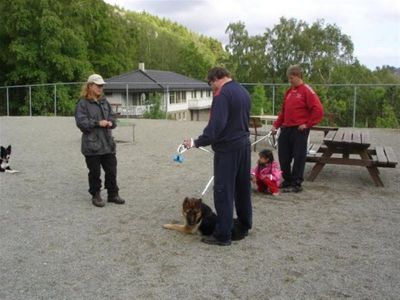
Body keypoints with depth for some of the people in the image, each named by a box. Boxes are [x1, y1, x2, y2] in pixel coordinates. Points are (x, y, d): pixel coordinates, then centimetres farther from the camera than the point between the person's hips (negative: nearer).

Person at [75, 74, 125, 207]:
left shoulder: (104, 102, 11)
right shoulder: (83, 103, -7)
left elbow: (112, 116, 15)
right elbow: (81, 122, -14)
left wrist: (111, 123, -7)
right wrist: (98, 123, -18)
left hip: (108, 143, 5)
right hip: (92, 144, -5)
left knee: (111, 170, 10)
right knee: (95, 172, 5)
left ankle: (113, 194, 23)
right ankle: (96, 195, 20)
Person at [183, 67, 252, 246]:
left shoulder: (222, 94, -16)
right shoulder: (243, 91, 12)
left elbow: (216, 125, -24)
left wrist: (196, 143, -18)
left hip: (228, 148, -9)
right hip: (244, 144, 9)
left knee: (223, 191, -3)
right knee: (243, 187, 16)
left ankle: (223, 235, 2)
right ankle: (243, 226, 27)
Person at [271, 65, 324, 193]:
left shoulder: (306, 91, -7)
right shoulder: (289, 91, 14)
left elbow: (318, 110, -13)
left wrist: (307, 125, -12)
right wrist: (276, 125, 12)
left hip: (299, 130, -7)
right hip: (286, 129, 7)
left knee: (298, 157, 0)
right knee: (283, 156, 10)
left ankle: (296, 184, 9)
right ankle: (287, 181, 24)